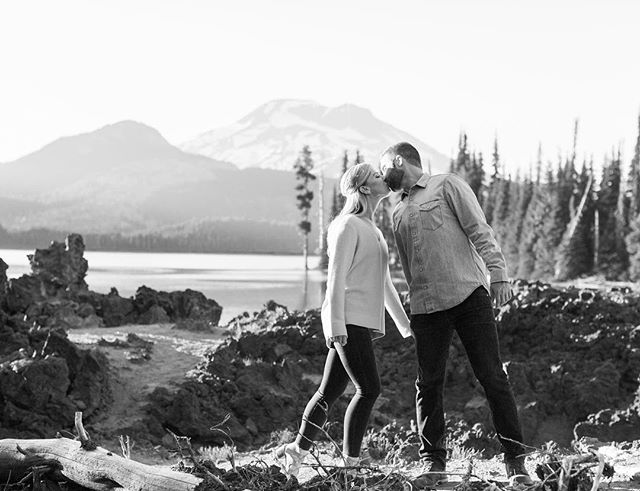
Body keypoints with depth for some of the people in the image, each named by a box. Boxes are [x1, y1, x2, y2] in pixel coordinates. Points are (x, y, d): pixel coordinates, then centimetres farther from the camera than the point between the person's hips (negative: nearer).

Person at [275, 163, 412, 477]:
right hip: (348, 321, -9)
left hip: (361, 322, 9)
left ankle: (296, 451, 18)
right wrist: (336, 323, -20)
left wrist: (403, 322, 28)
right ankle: (350, 463, -8)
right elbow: (336, 276, -13)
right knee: (369, 389, -12)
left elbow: (383, 282, 27)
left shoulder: (372, 230, 23)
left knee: (330, 391, 9)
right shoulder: (348, 225, -7)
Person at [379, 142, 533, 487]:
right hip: (425, 305, 5)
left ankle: (515, 462, -1)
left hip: (469, 294, -5)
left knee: (493, 378, -6)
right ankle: (434, 464, 9)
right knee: (428, 385, 1)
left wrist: (498, 274, -14)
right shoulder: (398, 213, 22)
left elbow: (480, 231, -3)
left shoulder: (447, 186, 5)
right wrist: (412, 311, 17)